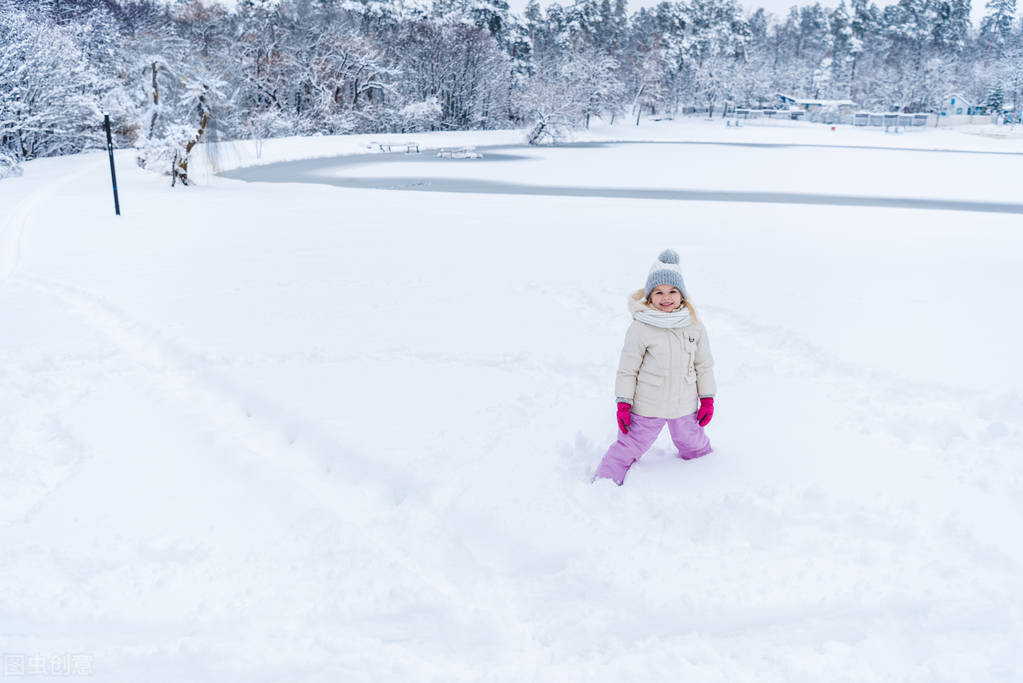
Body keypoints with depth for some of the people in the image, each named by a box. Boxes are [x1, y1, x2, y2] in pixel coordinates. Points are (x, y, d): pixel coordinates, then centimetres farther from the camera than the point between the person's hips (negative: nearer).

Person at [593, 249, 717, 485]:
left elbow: (704, 364, 7)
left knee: (694, 445, 23)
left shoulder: (694, 326, -4)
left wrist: (707, 400, 7)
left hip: (685, 405, 4)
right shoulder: (640, 328, -16)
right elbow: (627, 368, -9)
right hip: (647, 406, -4)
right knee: (629, 447, 3)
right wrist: (623, 404, -10)